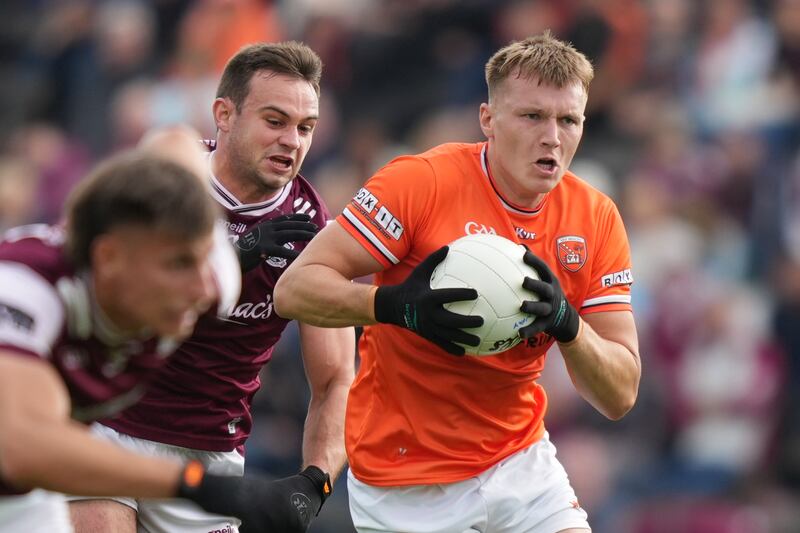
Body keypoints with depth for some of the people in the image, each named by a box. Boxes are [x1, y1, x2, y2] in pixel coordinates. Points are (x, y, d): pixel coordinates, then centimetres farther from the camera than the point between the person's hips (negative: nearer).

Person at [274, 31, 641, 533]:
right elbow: (294, 289, -19)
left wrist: (567, 324, -25)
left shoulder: (596, 219, -3)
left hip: (520, 463, 4)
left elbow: (620, 395, -5)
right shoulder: (422, 182, -16)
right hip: (408, 488, -4)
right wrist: (395, 304, -36)